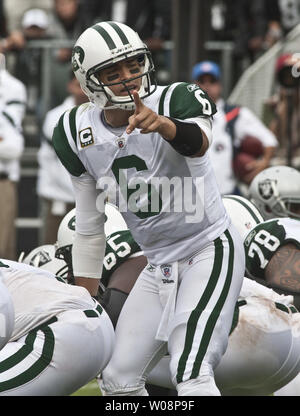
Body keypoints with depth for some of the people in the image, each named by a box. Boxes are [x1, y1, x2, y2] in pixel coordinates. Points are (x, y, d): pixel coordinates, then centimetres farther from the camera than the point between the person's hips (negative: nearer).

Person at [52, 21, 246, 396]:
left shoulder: (176, 100, -16)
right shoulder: (79, 135, -1)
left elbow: (197, 142, -43)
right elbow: (89, 228, 9)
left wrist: (161, 123, -65)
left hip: (209, 250, -6)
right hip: (159, 265, 6)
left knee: (192, 379, -21)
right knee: (119, 380, 7)